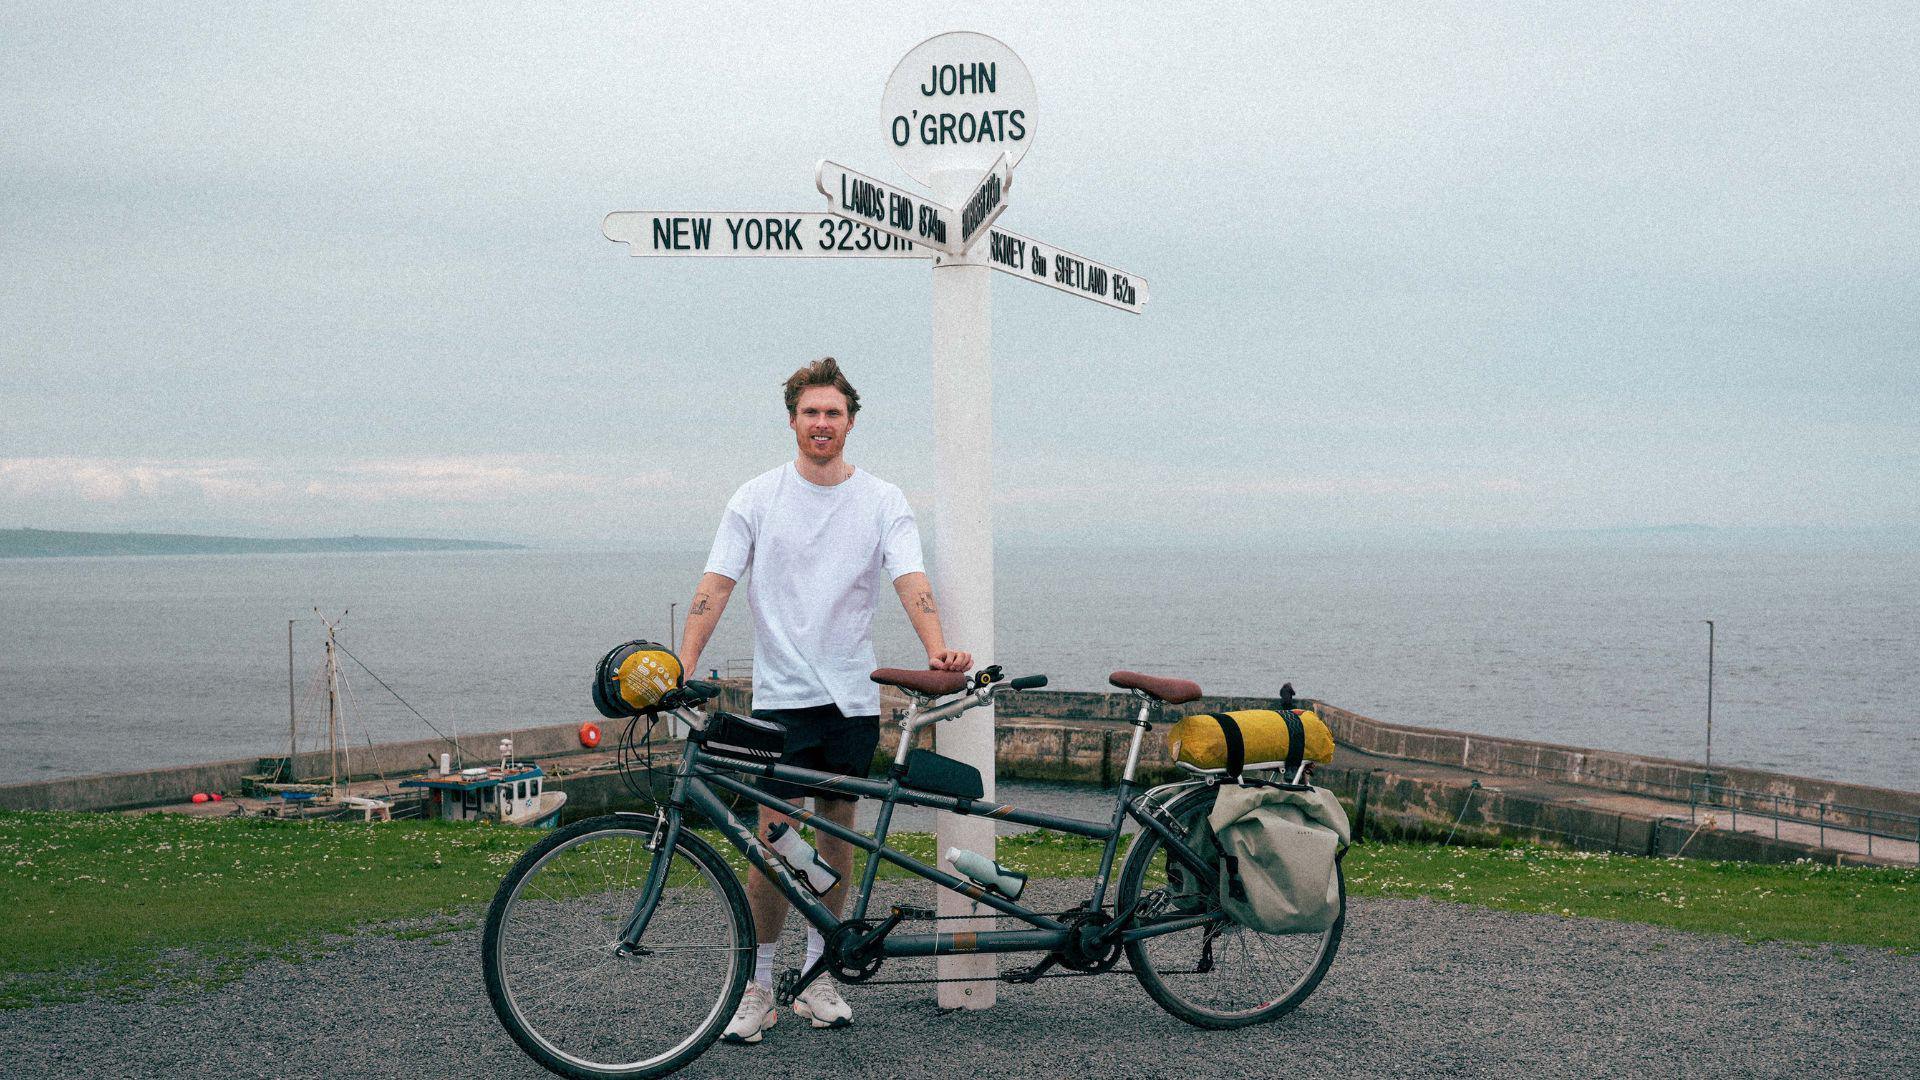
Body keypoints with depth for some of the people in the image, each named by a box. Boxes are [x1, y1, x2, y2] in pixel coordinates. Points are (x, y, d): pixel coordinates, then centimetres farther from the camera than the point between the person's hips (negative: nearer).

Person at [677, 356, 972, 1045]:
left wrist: (937, 650, -27)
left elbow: (911, 582, -9)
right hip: (782, 696, -2)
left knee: (837, 834, 8)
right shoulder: (757, 498, 2)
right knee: (776, 840, -6)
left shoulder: (883, 503, 3)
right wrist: (684, 666, -18)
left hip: (853, 697, 2)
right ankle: (758, 984, 7)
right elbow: (715, 586, -4)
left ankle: (816, 977, 20)